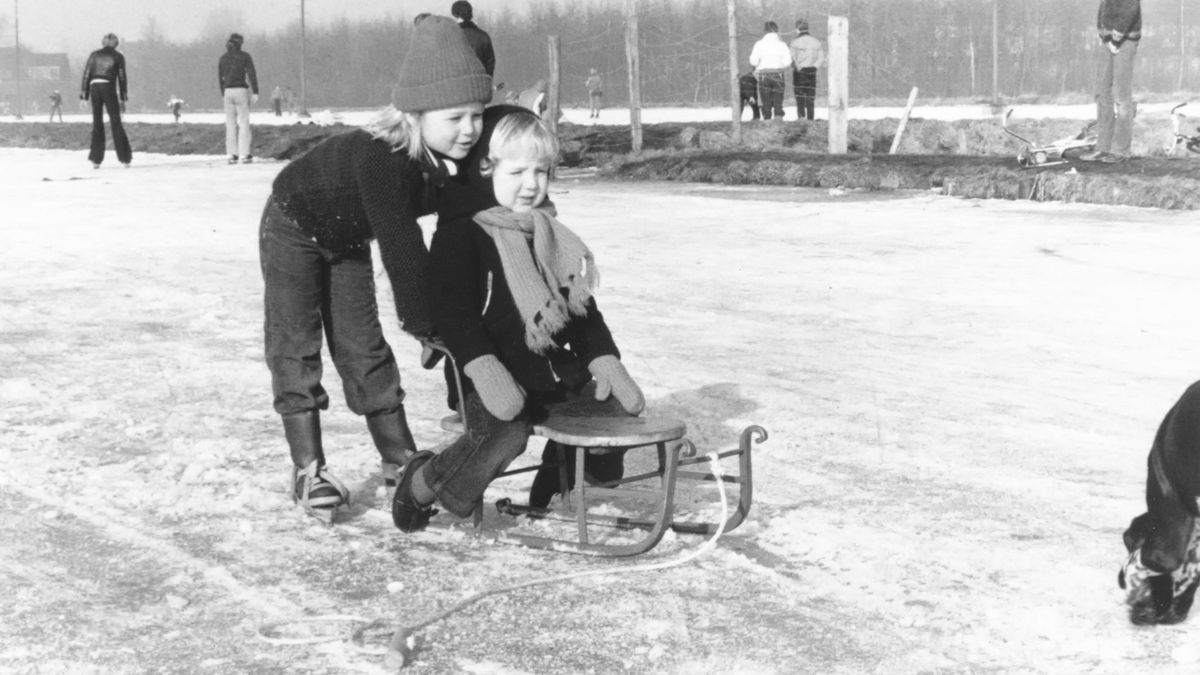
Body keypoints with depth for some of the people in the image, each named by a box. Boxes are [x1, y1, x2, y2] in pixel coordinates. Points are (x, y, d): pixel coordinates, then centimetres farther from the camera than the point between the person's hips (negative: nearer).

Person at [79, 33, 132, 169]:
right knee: (116, 124, 4)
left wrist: (84, 96, 9)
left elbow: (86, 75, 7)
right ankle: (124, 158, 2)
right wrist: (123, 100, 9)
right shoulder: (118, 57, 6)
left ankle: (96, 160, 2)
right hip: (109, 89, -2)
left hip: (94, 88, 2)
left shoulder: (94, 55, 11)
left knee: (97, 124, 8)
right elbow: (122, 78, 4)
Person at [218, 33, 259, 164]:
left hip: (228, 92, 3)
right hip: (242, 91, -3)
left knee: (230, 125, 6)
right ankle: (244, 155, -8)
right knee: (244, 124, -2)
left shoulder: (223, 58, 8)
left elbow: (220, 78, 12)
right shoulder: (245, 56, -2)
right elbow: (252, 74, -11)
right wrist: (255, 93, -13)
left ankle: (232, 155, 2)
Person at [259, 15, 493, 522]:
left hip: (348, 241, 6)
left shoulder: (453, 159, -21)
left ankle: (399, 455, 14)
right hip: (293, 229, -6)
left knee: (364, 346, 9)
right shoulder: (379, 158, -43)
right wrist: (422, 324, -41)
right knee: (297, 346, -4)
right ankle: (308, 469, 0)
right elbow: (401, 246, -43)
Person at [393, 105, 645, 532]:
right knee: (503, 435, -33)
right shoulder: (460, 233, -6)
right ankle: (421, 485, -6)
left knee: (622, 405, -4)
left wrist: (604, 360, 7)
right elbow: (453, 312, -16)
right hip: (498, 379, -7)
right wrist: (484, 369, -30)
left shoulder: (550, 234, 18)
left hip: (558, 371, 7)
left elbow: (582, 306, 20)